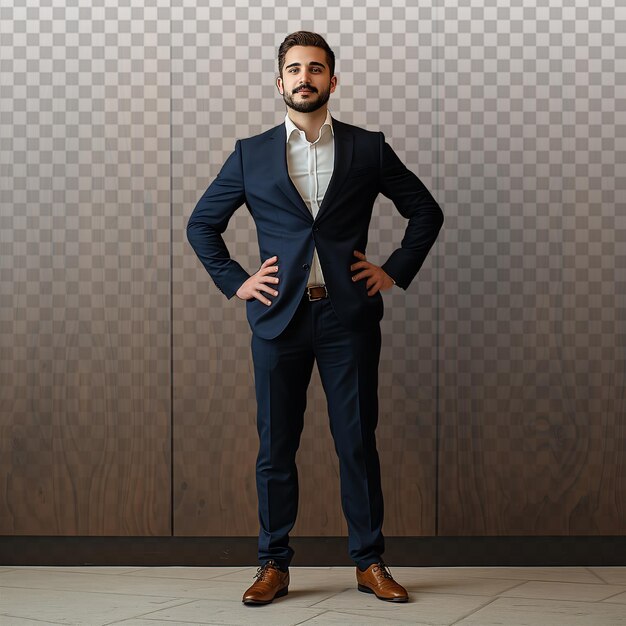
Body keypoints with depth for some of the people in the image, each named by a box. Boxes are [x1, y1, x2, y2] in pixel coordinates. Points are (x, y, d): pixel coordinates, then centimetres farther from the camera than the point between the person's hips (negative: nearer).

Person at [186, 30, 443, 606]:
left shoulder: (369, 148, 6)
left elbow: (427, 212, 13)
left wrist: (395, 271, 4)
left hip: (349, 317, 0)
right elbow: (201, 224, 15)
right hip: (279, 318, 1)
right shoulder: (251, 154, 7)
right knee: (275, 447, 5)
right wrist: (235, 281, 4)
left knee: (358, 443, 4)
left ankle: (370, 563, 15)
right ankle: (275, 565, 16)